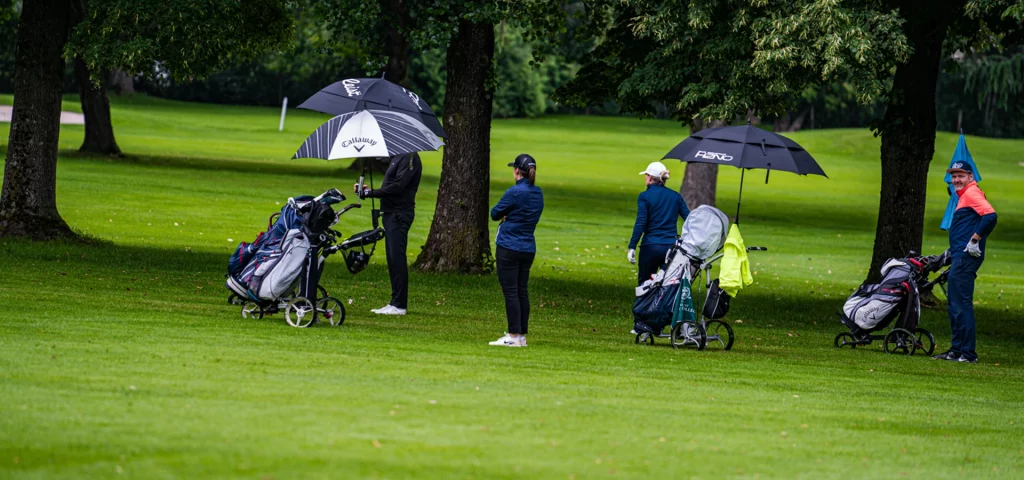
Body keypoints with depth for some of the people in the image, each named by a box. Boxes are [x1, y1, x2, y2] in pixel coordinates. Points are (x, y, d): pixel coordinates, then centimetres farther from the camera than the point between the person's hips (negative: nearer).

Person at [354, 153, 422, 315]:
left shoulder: (409, 159, -13)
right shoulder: (397, 158, 17)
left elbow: (398, 186, -20)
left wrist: (372, 193, -14)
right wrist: (370, 191, 11)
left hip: (399, 215, -10)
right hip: (391, 213, 10)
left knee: (397, 258, -10)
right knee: (393, 259, 11)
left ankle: (399, 305, -9)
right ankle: (395, 302, 15)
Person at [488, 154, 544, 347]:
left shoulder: (515, 193, -16)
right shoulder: (538, 194, 8)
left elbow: (495, 213, -6)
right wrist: (509, 216, 1)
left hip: (509, 248, -7)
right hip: (528, 249, 7)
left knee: (511, 291, -5)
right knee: (522, 291, 11)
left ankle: (514, 336, -6)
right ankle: (522, 335, 13)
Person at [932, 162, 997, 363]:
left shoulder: (972, 193, -11)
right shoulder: (964, 196, 21)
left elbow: (990, 216, -26)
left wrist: (974, 241, -22)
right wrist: (954, 250, 22)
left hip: (966, 256, -11)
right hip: (960, 256, 11)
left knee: (961, 303, -12)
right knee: (954, 303, 14)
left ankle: (967, 352, -12)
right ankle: (957, 349, 19)